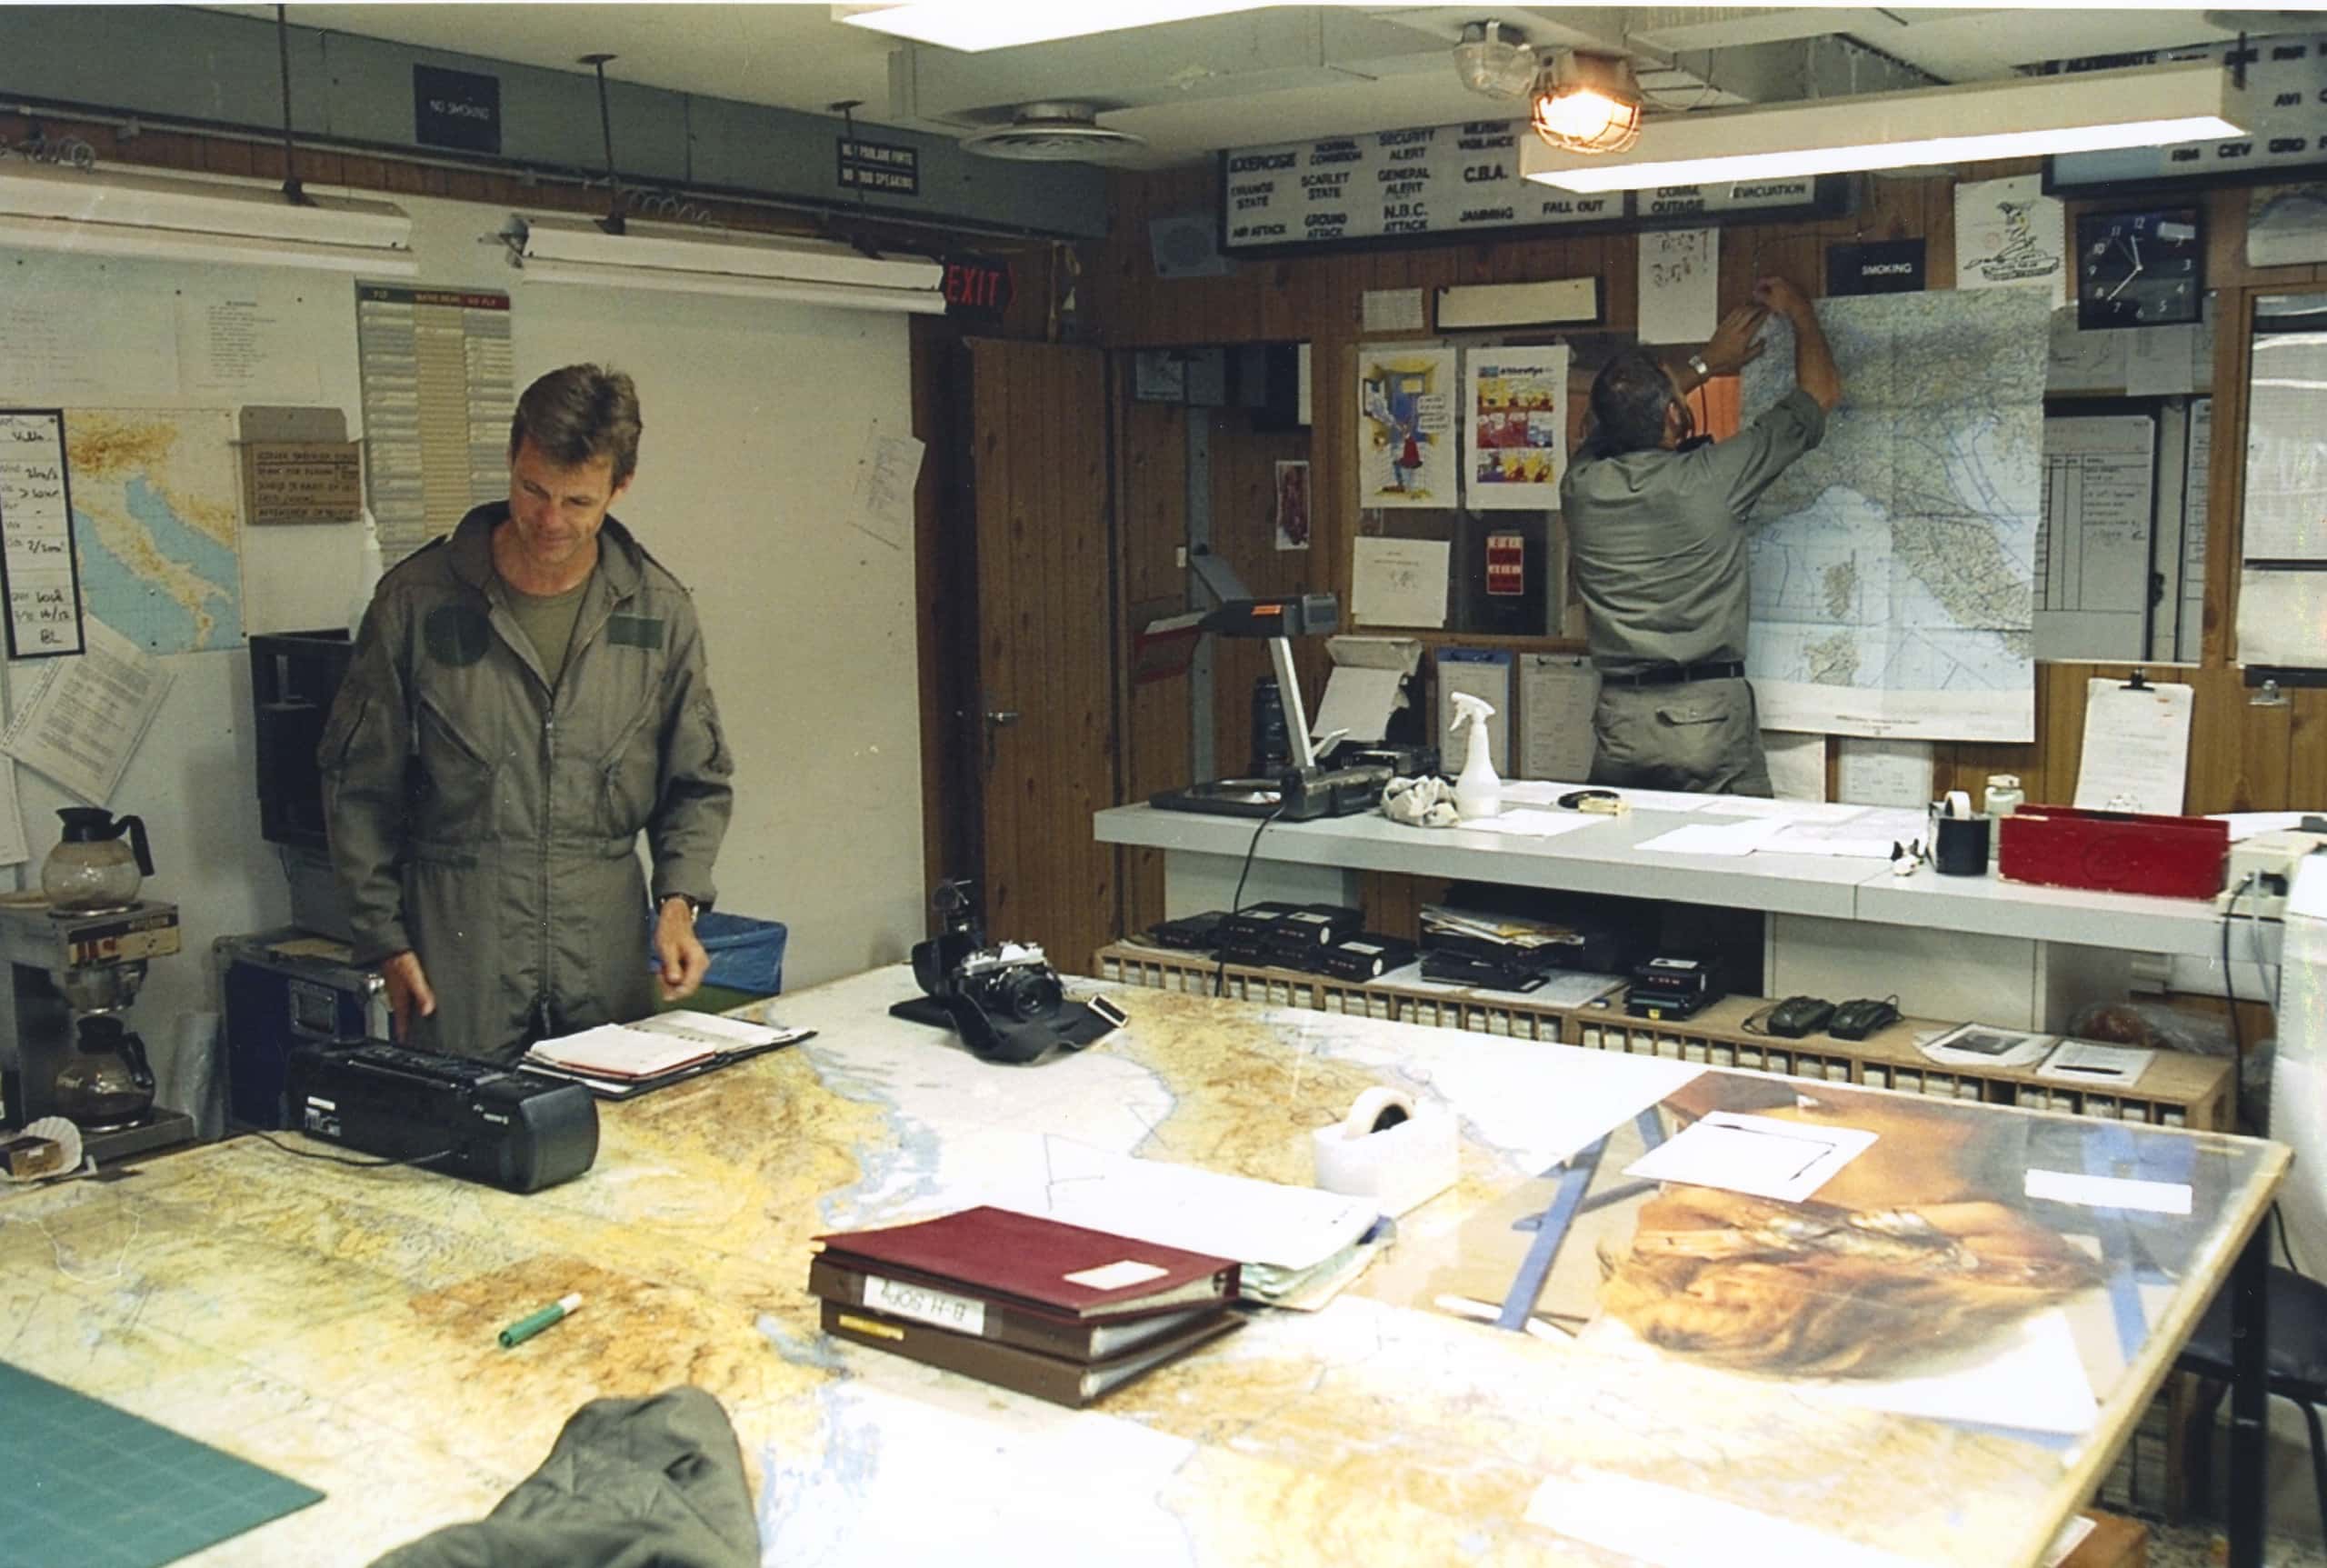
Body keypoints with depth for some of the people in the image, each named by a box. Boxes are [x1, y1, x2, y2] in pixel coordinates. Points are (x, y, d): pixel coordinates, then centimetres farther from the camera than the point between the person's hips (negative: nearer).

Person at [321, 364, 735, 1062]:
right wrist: (384, 938, 0)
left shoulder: (658, 612, 3)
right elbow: (357, 786, 4)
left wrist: (679, 900, -3)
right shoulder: (419, 600, -2)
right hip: (459, 958, -2)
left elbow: (697, 784, 12)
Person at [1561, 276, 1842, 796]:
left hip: (1619, 720, 4)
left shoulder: (1581, 486, -1)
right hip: (1709, 718, -4)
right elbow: (1821, 392, 3)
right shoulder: (1710, 479, -10)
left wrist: (1705, 363, 32)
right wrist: (1799, 311, 19)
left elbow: (1607, 416, 25)